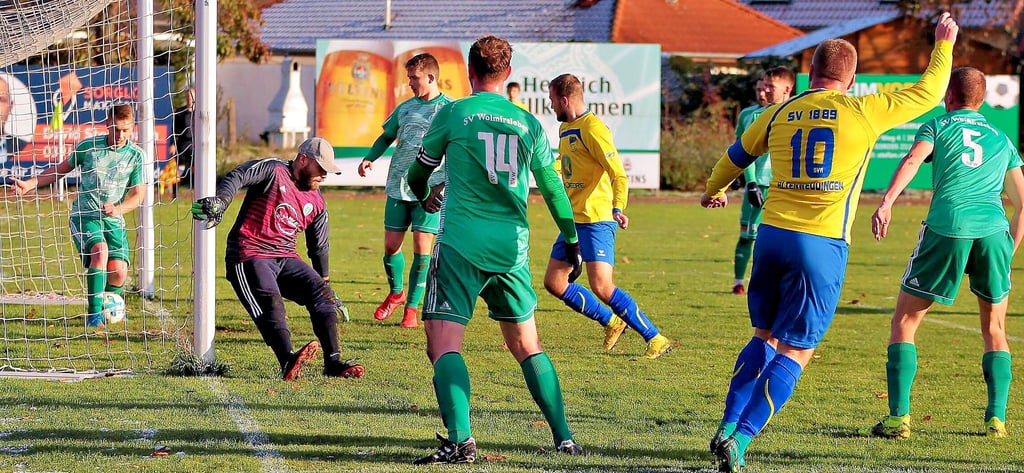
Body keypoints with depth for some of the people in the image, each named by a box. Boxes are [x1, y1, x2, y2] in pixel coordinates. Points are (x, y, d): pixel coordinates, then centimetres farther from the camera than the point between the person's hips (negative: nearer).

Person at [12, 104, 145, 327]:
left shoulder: (136, 155, -2)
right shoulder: (88, 146, -2)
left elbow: (138, 194, -3)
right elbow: (61, 169, 12)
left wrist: (118, 209, -22)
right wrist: (29, 184, 4)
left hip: (114, 220, 2)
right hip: (84, 215, -1)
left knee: (118, 273, -15)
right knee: (100, 250, -31)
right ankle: (94, 314, -27)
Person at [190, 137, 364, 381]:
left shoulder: (316, 201, 17)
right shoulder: (273, 170, -4)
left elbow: (319, 248, 26)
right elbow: (236, 177, -20)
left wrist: (326, 285, 29)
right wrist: (220, 202, -39)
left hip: (286, 259, 7)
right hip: (249, 256, -7)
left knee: (319, 290, -14)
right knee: (270, 301, -29)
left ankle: (333, 362, -20)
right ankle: (288, 361, -48)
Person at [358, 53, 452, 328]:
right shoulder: (405, 107, 10)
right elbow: (387, 136, 21)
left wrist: (447, 181, -16)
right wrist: (370, 158, 5)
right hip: (398, 188, 5)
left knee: (422, 248, -6)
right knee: (391, 245, 6)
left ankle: (412, 307, 5)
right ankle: (396, 293, 29)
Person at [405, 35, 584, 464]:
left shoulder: (454, 113, 2)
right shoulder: (529, 124, 10)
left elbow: (418, 173, 14)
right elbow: (553, 189, 14)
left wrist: (425, 197, 37)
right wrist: (572, 242, 27)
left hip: (462, 242, -4)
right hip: (512, 247, 4)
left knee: (444, 345, -7)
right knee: (527, 345, 17)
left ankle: (460, 440, -25)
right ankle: (564, 438, 15)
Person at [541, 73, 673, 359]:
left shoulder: (592, 128, -14)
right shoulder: (565, 129, 14)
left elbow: (619, 174, -22)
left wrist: (617, 209, -35)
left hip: (597, 220, -10)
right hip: (574, 219, 10)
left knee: (602, 287, -18)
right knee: (554, 283, 9)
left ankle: (656, 340, -11)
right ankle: (612, 322, 21)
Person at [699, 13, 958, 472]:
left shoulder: (777, 115, 9)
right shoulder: (863, 112, -3)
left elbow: (733, 158, 26)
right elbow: (926, 94, 10)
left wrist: (714, 190, 48)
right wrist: (943, 45, 28)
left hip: (771, 235, 4)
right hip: (822, 245, -4)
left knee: (764, 336, 20)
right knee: (795, 352, 0)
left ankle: (728, 430, 12)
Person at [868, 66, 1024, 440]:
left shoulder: (937, 127, 14)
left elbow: (912, 160, -7)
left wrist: (886, 202, -20)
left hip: (947, 227, -3)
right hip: (994, 230, 3)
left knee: (905, 322, 8)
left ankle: (899, 418, -2)